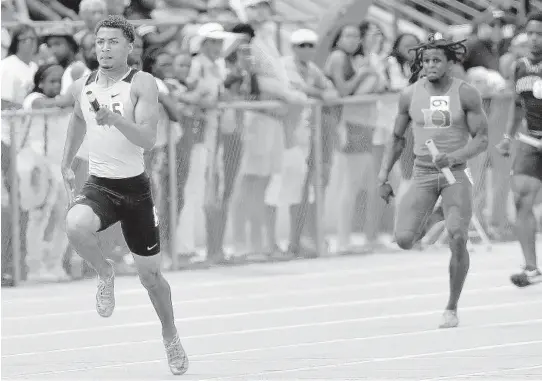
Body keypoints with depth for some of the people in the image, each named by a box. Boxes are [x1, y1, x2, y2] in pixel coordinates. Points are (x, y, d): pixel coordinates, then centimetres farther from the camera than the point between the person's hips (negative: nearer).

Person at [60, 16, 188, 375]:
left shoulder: (142, 84, -11)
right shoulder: (83, 86, 4)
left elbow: (148, 139, -21)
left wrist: (115, 119, -36)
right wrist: (67, 165, 29)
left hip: (135, 188, -2)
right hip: (99, 185, 2)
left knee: (150, 274, 8)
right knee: (75, 225, -33)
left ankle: (170, 336, 34)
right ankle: (105, 273, -2)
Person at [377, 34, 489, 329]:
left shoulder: (466, 94, -5)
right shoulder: (410, 95, 3)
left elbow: (481, 140, -6)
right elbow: (397, 138, 14)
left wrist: (453, 157, -23)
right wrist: (383, 176, 6)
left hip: (455, 173, -2)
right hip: (422, 174, 2)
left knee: (458, 239, -19)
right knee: (404, 240, -17)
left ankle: (452, 307, -1)